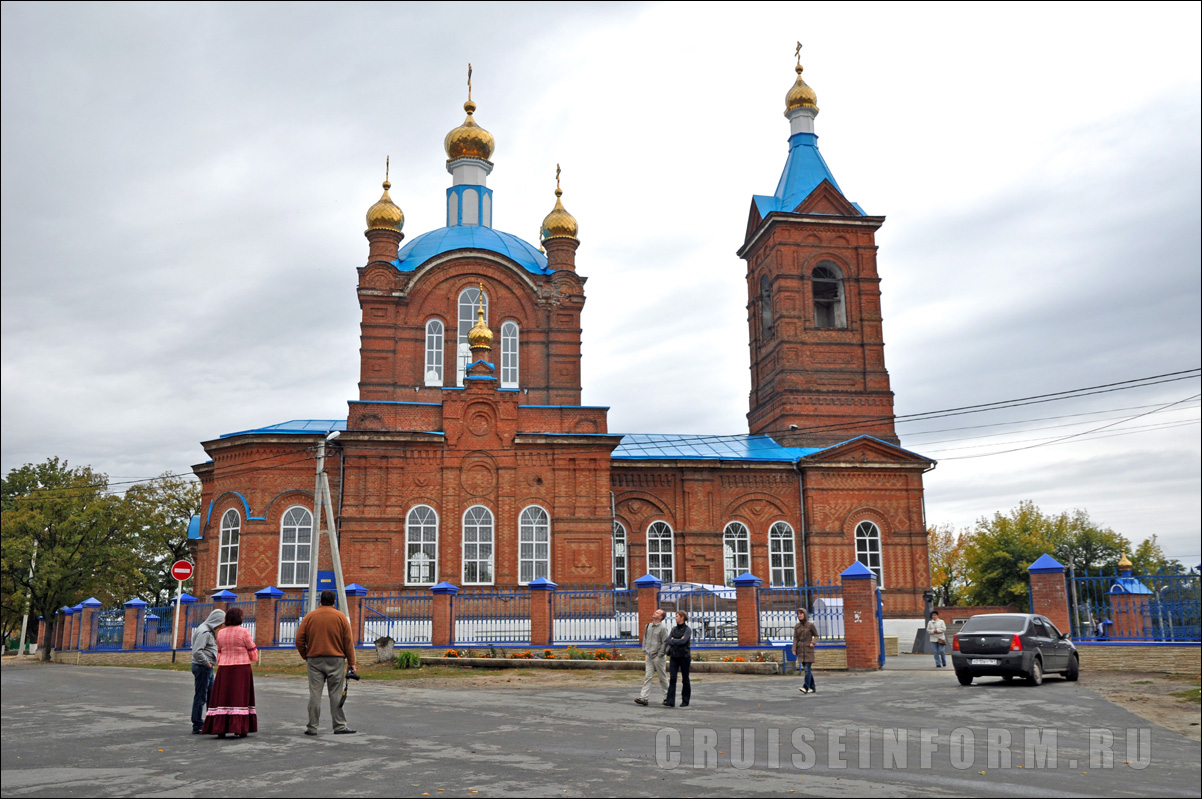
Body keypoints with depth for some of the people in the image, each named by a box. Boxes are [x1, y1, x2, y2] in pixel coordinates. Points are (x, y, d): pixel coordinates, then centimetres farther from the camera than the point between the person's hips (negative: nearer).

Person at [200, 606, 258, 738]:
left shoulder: (220, 633, 7)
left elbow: (219, 653, 13)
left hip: (224, 669, 4)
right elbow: (252, 653, -3)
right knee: (240, 697, 0)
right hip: (241, 668, -4)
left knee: (222, 697, 6)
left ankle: (220, 729, 5)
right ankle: (240, 728, -3)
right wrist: (254, 646, 18)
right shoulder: (244, 632, -7)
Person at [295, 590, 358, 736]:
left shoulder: (309, 617, 5)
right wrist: (351, 662, 3)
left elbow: (299, 639, 2)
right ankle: (339, 726, 4)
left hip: (314, 660, 2)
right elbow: (348, 641, -1)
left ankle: (312, 727, 6)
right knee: (336, 693, 2)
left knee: (314, 693, 4)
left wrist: (305, 656, 14)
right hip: (336, 660, -1)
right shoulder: (341, 617, 1)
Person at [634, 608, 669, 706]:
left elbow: (665, 642, -11)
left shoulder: (663, 627, -9)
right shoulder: (648, 626, 11)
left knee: (662, 677, 5)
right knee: (647, 677, 1)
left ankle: (668, 696, 18)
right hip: (649, 656, 6)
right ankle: (643, 698, -3)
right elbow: (645, 639, 18)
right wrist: (645, 651, 11)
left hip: (658, 657, -6)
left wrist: (659, 655, -12)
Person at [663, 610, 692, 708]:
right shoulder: (674, 629, 12)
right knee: (672, 679, -4)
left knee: (685, 679, 4)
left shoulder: (687, 629, -5)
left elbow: (683, 641, -19)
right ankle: (670, 701, -7)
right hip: (674, 656, 5)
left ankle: (685, 701, 15)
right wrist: (678, 641, -11)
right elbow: (668, 641, 1)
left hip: (684, 657, -5)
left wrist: (673, 640, -6)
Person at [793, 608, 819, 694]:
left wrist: (813, 642, -13)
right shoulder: (797, 626, 7)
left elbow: (816, 636, 5)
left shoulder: (810, 624, -4)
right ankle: (813, 688, 18)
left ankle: (805, 687, -19)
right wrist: (794, 649, -2)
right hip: (801, 650, 4)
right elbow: (795, 638, 7)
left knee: (807, 669, -12)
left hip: (808, 649, -4)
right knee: (807, 669, 9)